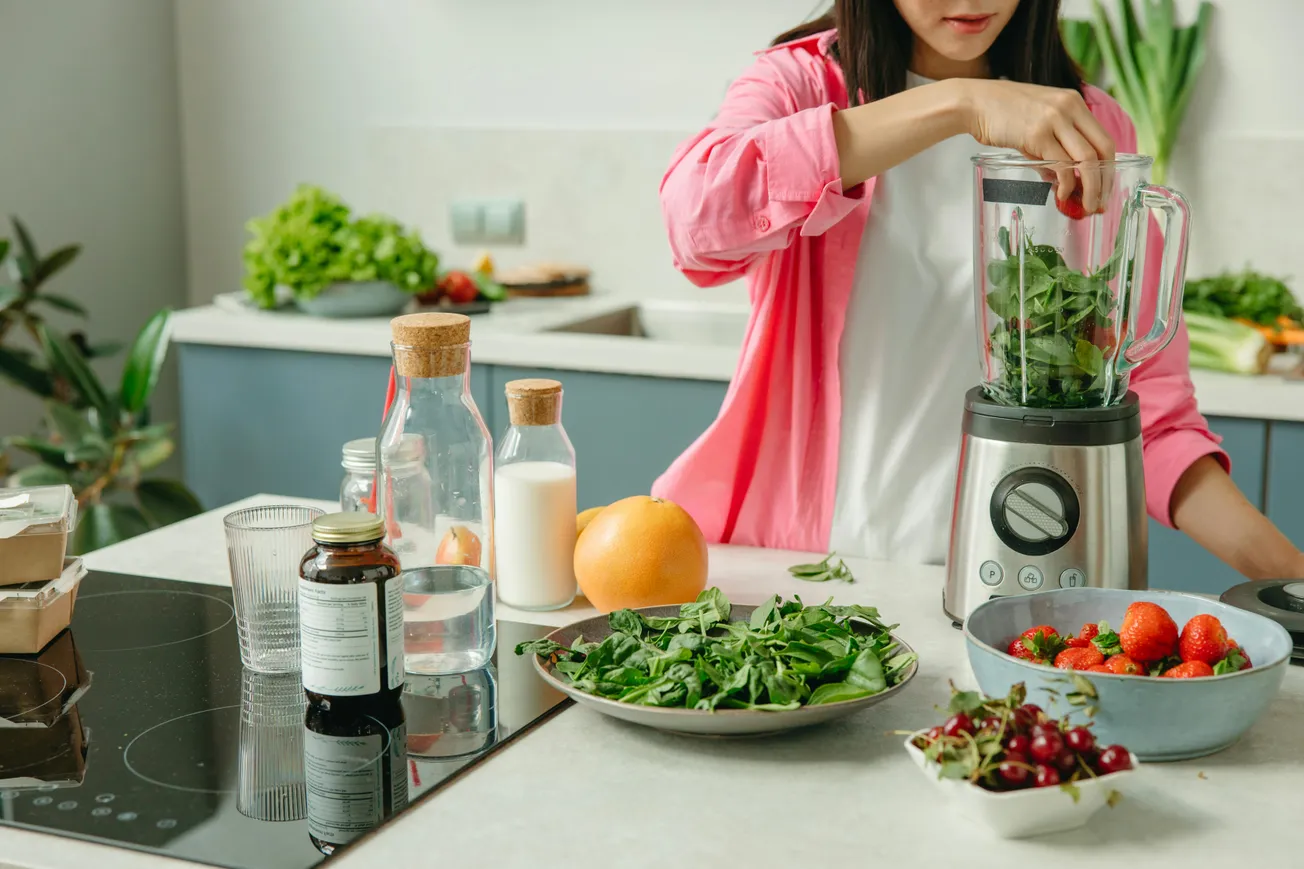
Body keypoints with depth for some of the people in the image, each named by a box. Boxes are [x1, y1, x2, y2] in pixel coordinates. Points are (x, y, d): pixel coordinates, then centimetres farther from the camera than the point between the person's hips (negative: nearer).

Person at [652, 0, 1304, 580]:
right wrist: (959, 104, -24)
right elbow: (698, 209, -21)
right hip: (797, 556, 0)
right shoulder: (800, 82, 2)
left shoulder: (1089, 132, 6)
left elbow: (1144, 404, 4)